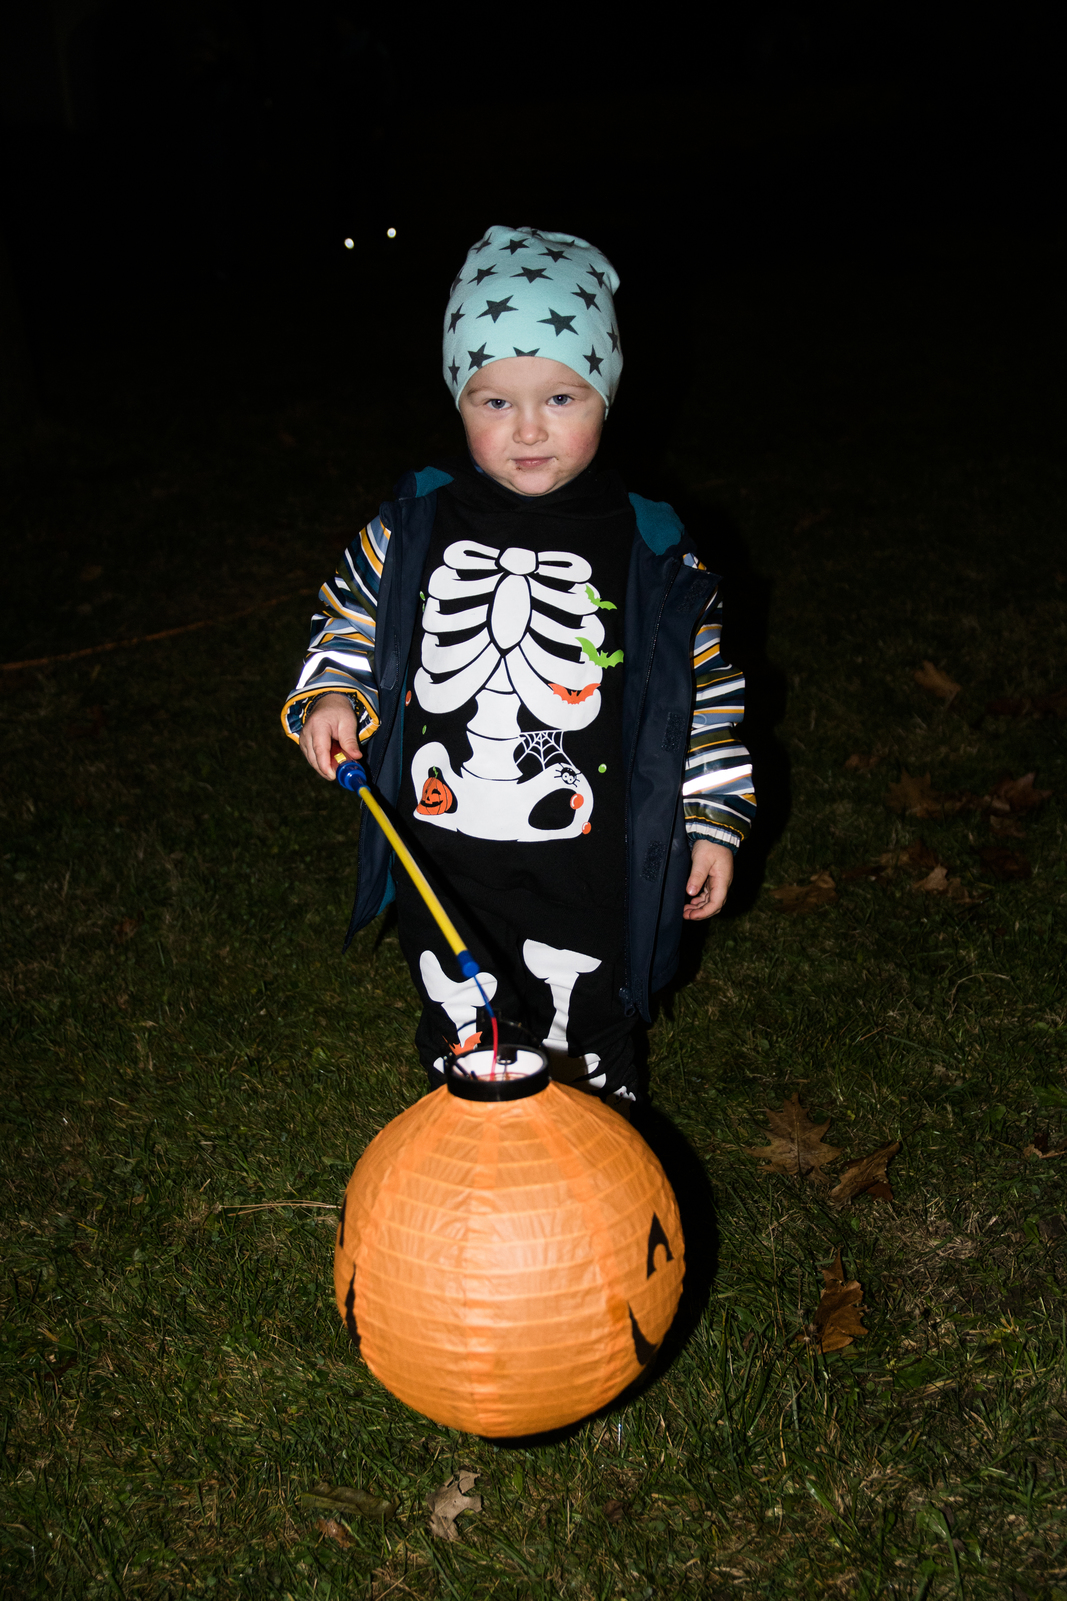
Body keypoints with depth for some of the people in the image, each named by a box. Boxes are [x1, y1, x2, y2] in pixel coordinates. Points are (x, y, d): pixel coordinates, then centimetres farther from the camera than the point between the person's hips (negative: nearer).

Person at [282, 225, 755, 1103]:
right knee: (461, 1047, 21)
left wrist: (714, 823, 1)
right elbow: (350, 620, 10)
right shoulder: (415, 525, -5)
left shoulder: (653, 551, -9)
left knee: (587, 1049, 16)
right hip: (442, 861, 2)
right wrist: (329, 698, -9)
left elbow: (705, 692, -1)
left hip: (583, 873, -2)